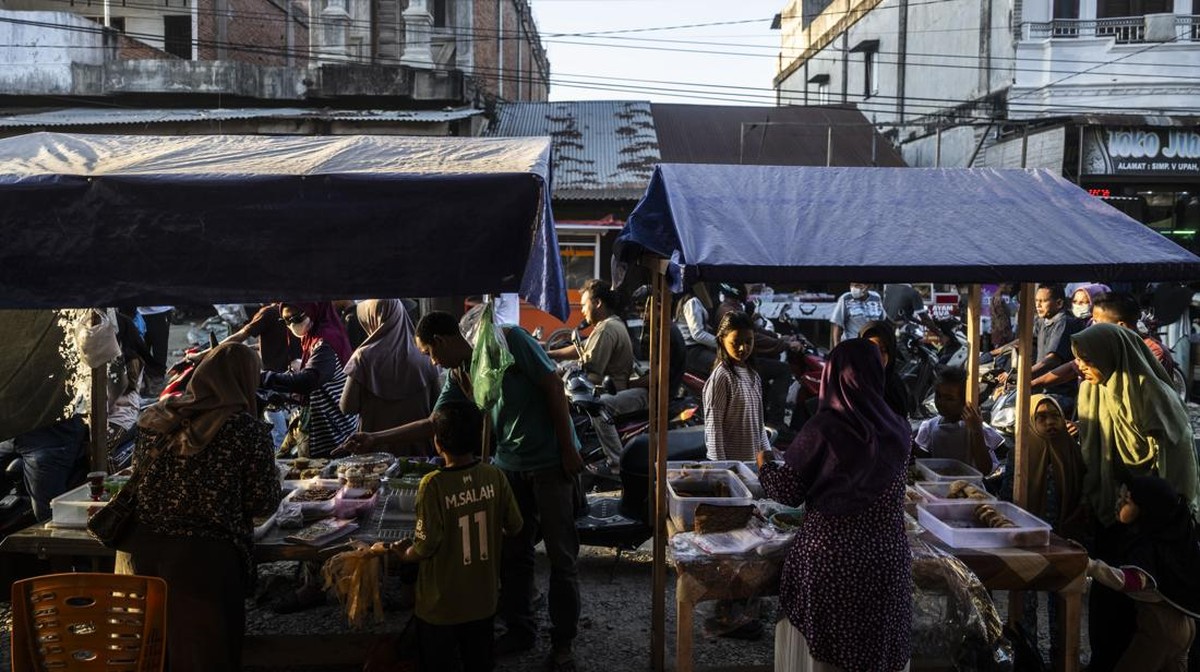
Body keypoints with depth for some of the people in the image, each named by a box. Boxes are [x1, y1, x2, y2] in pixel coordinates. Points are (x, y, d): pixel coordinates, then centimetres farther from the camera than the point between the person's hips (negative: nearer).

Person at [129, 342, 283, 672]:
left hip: (147, 546, 5)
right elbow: (264, 502, -7)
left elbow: (140, 472, 15)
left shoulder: (156, 416, 1)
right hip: (207, 554, -5)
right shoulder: (248, 429, -13)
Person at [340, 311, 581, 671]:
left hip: (552, 463, -6)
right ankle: (520, 629, 30)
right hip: (510, 466, 7)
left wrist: (568, 449, -15)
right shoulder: (458, 378, 7)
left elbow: (553, 385, -14)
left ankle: (563, 642, 15)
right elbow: (433, 424, 11)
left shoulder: (509, 340, -14)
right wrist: (377, 439, 4)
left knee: (561, 556, 2)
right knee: (512, 554, 12)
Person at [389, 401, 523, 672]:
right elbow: (514, 526, -1)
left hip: (441, 605, -3)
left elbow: (427, 545, -20)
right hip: (483, 599, 4)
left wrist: (404, 554, 1)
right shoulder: (495, 476, -10)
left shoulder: (433, 485, -22)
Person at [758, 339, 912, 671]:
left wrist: (765, 463, 12)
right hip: (886, 558, 4)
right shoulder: (899, 430, -2)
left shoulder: (823, 428, -15)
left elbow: (788, 493, -8)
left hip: (828, 557, -3)